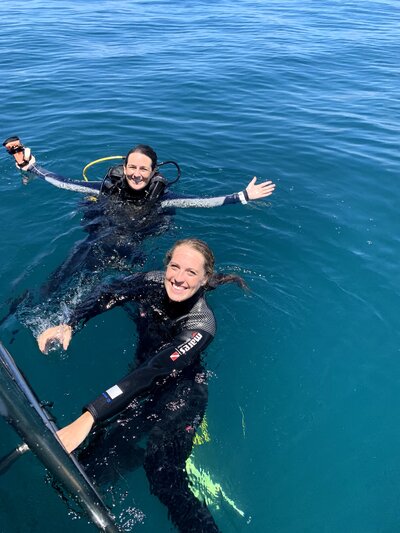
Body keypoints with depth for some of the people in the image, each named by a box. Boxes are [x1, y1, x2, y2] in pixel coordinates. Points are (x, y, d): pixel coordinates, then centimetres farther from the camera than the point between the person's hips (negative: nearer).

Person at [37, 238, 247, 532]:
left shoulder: (200, 324, -31)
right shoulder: (154, 283, -16)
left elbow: (153, 374, -39)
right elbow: (107, 294, -4)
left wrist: (88, 418, -46)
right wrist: (69, 325, -22)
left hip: (181, 390, -5)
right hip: (144, 378, 5)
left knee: (164, 479, -22)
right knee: (96, 458, -9)